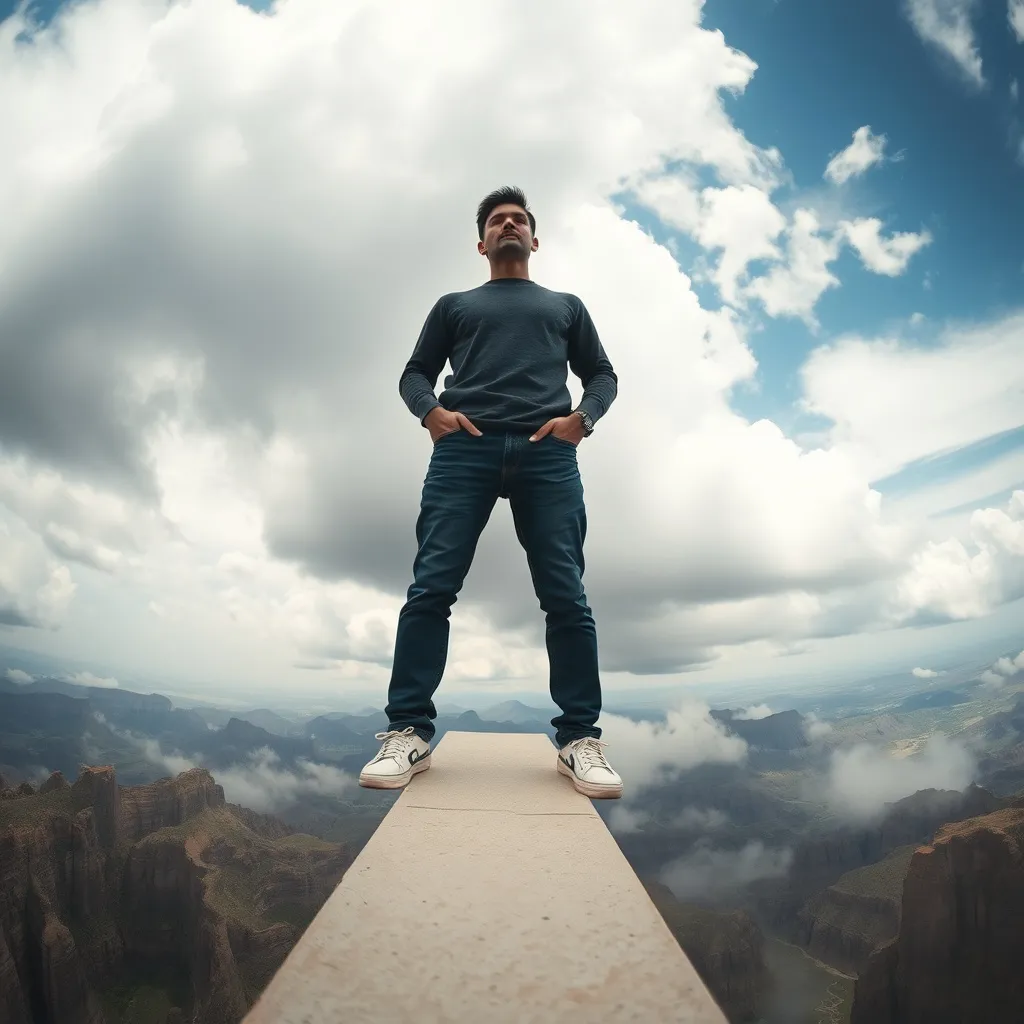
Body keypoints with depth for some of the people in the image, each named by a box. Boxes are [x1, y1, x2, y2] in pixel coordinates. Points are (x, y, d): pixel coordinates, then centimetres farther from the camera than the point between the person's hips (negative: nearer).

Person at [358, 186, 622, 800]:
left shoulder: (566, 306, 31)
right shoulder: (454, 305, 30)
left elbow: (602, 374, 23)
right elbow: (414, 374, 21)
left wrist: (582, 418, 0)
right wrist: (432, 411, -3)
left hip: (547, 453, 0)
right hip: (464, 450, 0)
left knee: (565, 596, -10)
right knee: (432, 588, -12)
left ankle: (581, 739, -6)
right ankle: (409, 734, -9)